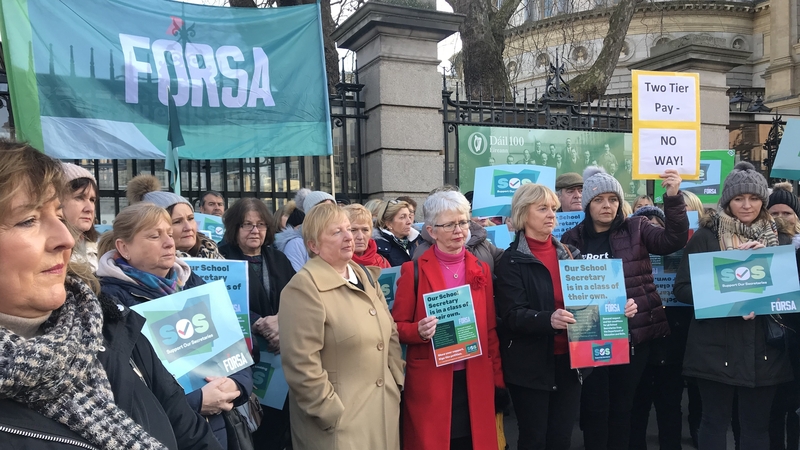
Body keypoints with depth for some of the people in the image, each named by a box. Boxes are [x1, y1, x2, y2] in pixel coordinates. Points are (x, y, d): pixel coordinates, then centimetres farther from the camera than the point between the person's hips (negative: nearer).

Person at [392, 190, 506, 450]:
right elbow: (397, 327, -1)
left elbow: (490, 330, 10)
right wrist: (419, 330, -21)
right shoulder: (414, 271, -5)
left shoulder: (480, 270, 7)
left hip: (476, 381, 4)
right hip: (430, 383, -3)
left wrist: (498, 379, 9)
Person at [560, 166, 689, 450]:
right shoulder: (572, 239, 1)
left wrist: (674, 198, -23)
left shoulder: (636, 229, 2)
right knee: (594, 407, 6)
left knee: (622, 405, 14)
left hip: (633, 333, 1)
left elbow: (673, 240, -12)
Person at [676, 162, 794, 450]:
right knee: (715, 422, 7)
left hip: (764, 348, 3)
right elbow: (682, 289, -6)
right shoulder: (705, 237, -3)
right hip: (717, 348, -3)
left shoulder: (779, 239, 8)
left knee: (757, 425, 11)